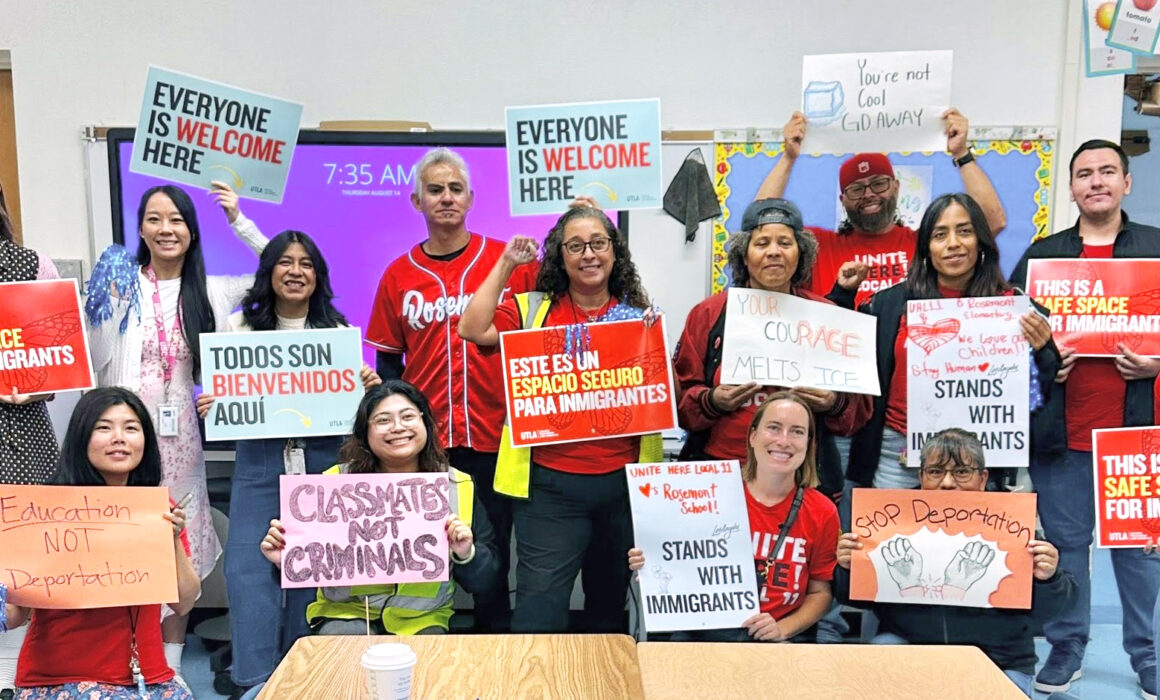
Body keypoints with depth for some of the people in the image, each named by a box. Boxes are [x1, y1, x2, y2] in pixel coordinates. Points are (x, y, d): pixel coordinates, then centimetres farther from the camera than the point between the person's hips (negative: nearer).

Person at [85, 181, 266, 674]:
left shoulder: (208, 292, 6)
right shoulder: (120, 286, -2)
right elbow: (101, 367, -1)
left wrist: (237, 220, 0)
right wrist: (108, 309, -14)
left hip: (180, 431, 2)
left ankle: (171, 661, 21)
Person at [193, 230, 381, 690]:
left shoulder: (337, 330, 5)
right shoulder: (240, 325, 5)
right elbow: (223, 394, 10)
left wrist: (370, 389, -11)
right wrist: (208, 407, -11)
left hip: (322, 462, 0)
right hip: (259, 463, 0)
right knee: (248, 566, -6)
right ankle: (255, 678, 6)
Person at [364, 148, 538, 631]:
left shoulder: (510, 261, -1)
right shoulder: (398, 275, 5)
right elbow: (388, 360, 11)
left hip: (493, 435, -1)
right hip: (423, 441, 2)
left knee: (492, 550, 11)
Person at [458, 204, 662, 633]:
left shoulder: (637, 315, 8)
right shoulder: (534, 310, 2)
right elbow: (473, 330, -12)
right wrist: (505, 265, -9)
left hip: (622, 480, 3)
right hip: (551, 481, -2)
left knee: (611, 599, 20)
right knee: (540, 604, -2)